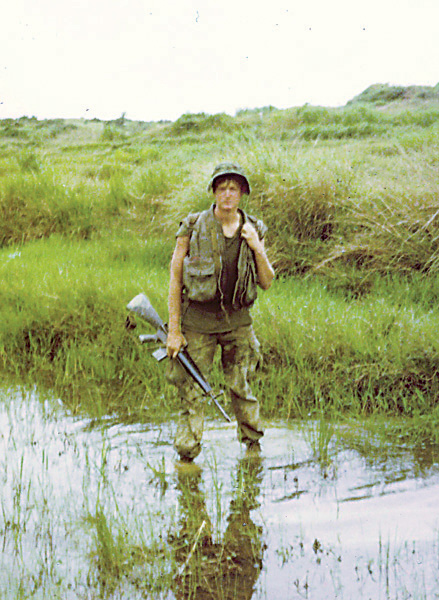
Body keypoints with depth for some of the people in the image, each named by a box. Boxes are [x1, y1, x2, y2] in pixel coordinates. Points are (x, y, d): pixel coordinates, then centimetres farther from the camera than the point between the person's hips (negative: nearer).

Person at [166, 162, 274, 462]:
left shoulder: (253, 229, 3)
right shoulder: (193, 226, -7)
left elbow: (267, 283, 6)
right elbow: (175, 278, -5)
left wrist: (258, 248, -10)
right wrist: (174, 330, -8)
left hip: (238, 321, 2)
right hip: (197, 321, -2)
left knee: (241, 388, 11)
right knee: (192, 392, 0)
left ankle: (254, 443, 29)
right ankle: (187, 454, 13)